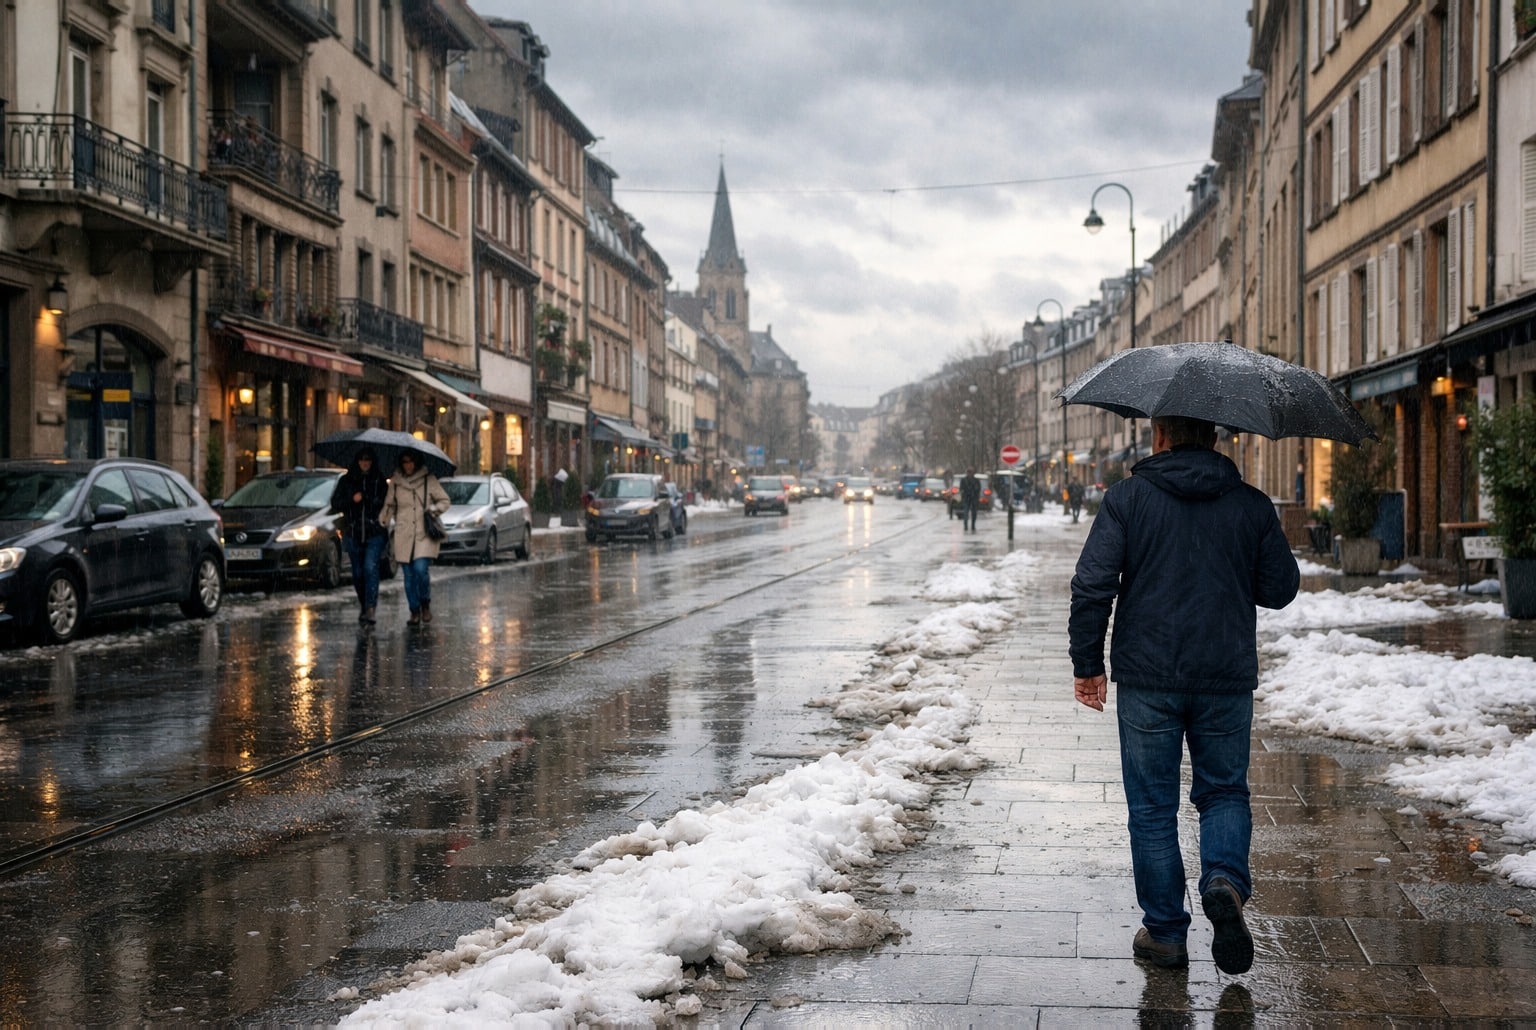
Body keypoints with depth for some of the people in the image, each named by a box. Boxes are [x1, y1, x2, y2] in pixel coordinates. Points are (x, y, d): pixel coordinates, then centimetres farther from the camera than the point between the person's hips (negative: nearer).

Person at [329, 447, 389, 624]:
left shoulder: (380, 481, 5)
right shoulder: (346, 481, 7)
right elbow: (335, 504, 5)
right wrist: (352, 500, -11)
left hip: (375, 532, -3)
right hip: (353, 534, 3)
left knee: (371, 567, -19)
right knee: (358, 573, 10)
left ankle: (370, 609, -24)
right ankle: (363, 606, 27)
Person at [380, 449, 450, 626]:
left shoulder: (429, 480, 2)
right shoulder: (395, 482, 9)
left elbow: (444, 501, 8)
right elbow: (389, 506, 18)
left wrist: (434, 508, -11)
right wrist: (381, 523, 2)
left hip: (425, 534, -3)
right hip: (403, 535, 3)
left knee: (421, 569, -17)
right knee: (408, 575, 2)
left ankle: (425, 603, 7)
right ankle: (414, 611, 13)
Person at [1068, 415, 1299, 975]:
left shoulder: (1127, 497, -3)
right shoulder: (1253, 505, 2)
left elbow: (1092, 585, -9)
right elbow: (1280, 589, 7)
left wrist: (1087, 665, -1)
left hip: (1147, 678, -1)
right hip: (1227, 678, 2)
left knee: (1153, 807, 8)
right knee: (1224, 789, 17)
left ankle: (1164, 931, 11)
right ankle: (1224, 880, -9)